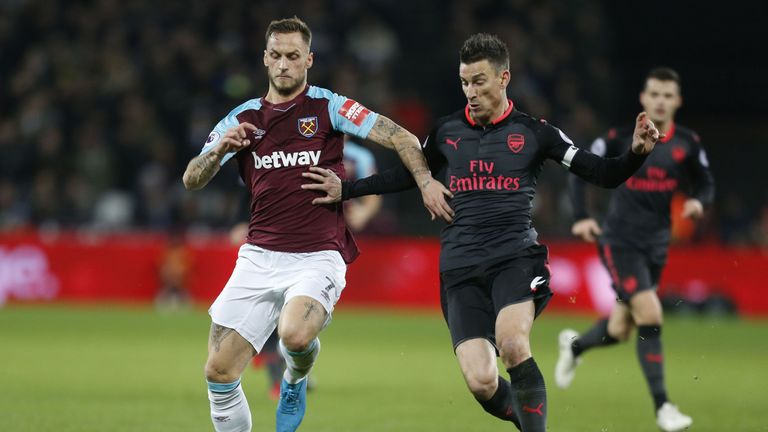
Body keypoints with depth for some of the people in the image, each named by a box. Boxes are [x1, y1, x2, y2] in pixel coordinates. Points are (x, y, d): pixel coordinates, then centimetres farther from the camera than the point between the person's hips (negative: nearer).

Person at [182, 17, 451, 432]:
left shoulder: (328, 107, 1)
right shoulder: (243, 118, 10)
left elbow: (400, 137, -3)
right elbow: (192, 180, 6)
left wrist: (425, 180, -19)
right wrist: (218, 150, -14)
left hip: (318, 258, -3)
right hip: (258, 258, 3)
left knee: (295, 335, -32)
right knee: (219, 371, -7)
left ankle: (295, 380, 5)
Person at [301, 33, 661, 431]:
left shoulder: (534, 132, 3)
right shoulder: (446, 132, 11)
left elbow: (604, 174, 2)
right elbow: (408, 174, 27)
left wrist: (637, 152, -17)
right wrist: (346, 189, 19)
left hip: (515, 256, -2)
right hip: (461, 267, 2)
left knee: (512, 346, -31)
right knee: (481, 381, -13)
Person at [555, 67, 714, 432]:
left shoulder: (687, 144, 1)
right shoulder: (622, 137, -9)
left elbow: (706, 184, 11)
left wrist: (698, 201, -13)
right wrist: (581, 218, -11)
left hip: (656, 245, 5)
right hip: (620, 241, -5)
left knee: (619, 331, 11)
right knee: (650, 315, -21)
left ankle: (574, 346, 45)